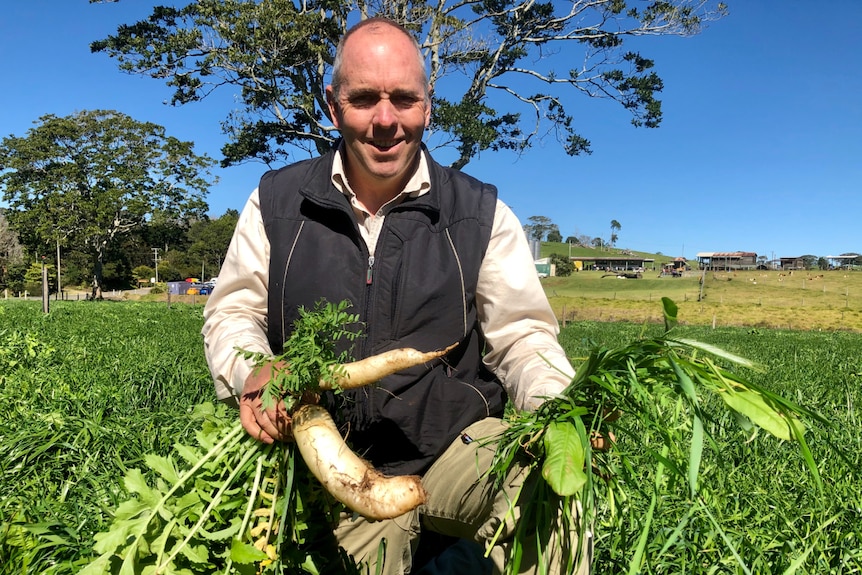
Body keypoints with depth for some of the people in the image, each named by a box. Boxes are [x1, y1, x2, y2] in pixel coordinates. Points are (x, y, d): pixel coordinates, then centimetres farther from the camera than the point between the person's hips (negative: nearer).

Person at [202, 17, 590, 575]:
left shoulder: (482, 214, -1)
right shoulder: (277, 202, 2)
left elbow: (520, 335, -1)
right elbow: (231, 311, 6)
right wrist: (250, 374, -17)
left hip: (456, 444, -1)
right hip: (338, 467, 2)